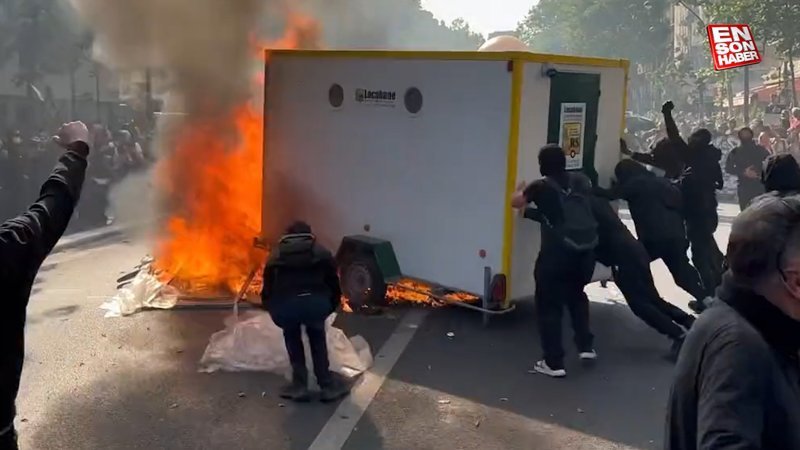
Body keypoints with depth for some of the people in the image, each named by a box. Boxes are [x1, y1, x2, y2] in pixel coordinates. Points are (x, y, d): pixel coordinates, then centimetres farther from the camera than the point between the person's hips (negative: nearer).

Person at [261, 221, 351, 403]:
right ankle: (327, 386, 27)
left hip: (284, 306, 1)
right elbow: (335, 287, 25)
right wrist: (329, 309, 42)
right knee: (317, 334, 30)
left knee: (291, 335, 32)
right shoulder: (322, 253, 26)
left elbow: (267, 292, 29)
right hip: (315, 303, 0)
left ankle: (299, 386, 27)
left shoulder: (275, 257, 28)